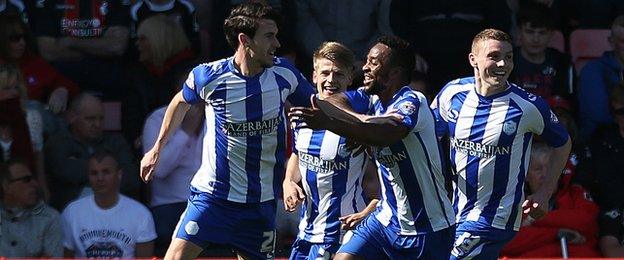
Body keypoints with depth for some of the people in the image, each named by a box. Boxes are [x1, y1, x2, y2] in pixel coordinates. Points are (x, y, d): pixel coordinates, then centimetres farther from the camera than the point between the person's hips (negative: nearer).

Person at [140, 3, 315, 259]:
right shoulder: (207, 76, -11)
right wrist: (157, 149, 19)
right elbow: (181, 102, 12)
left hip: (261, 202, 3)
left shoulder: (284, 73, -5)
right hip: (211, 196, -3)